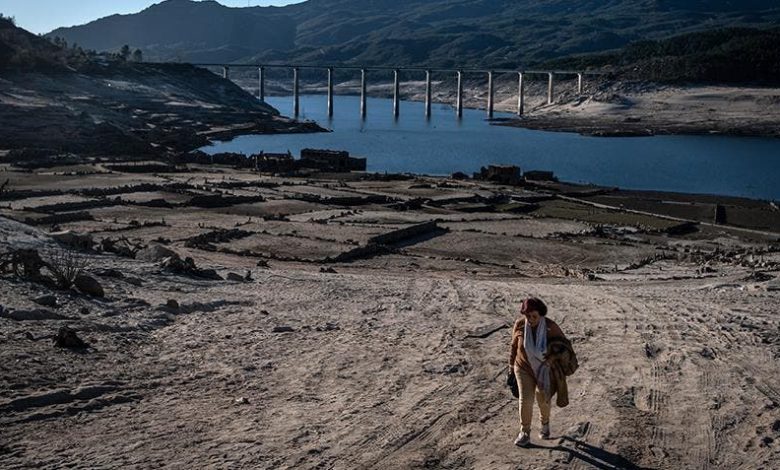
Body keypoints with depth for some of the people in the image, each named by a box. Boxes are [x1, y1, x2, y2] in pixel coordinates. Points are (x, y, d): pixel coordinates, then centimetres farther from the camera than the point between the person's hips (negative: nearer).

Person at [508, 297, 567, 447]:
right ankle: (525, 433, 9)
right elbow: (514, 346, -2)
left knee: (543, 399, 13)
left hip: (544, 368, 0)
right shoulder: (519, 325, -16)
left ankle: (545, 424, 41)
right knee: (525, 399, -6)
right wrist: (512, 367, 3)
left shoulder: (550, 326, -21)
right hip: (524, 368, 0)